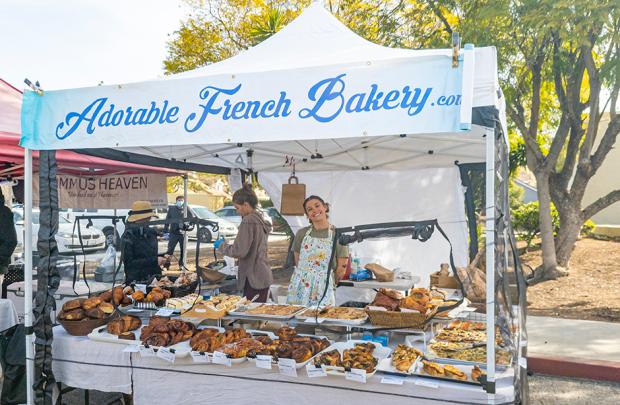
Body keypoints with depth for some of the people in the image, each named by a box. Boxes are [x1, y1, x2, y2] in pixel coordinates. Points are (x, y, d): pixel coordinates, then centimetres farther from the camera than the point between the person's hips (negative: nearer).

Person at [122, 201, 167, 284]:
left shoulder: (150, 232, 10)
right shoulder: (128, 236, -10)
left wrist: (161, 259, 2)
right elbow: (129, 263, -16)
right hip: (136, 281, -6)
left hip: (153, 279, 6)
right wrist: (154, 261, -17)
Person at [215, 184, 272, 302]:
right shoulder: (260, 219, 12)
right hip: (263, 276, 9)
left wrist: (222, 246, -3)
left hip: (253, 278, -9)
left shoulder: (248, 221, -15)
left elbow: (239, 251, -18)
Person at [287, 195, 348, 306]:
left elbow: (342, 267, 1)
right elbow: (297, 261, 12)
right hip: (299, 286, 2)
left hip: (323, 288, -2)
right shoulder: (302, 233, 6)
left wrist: (330, 283, 10)